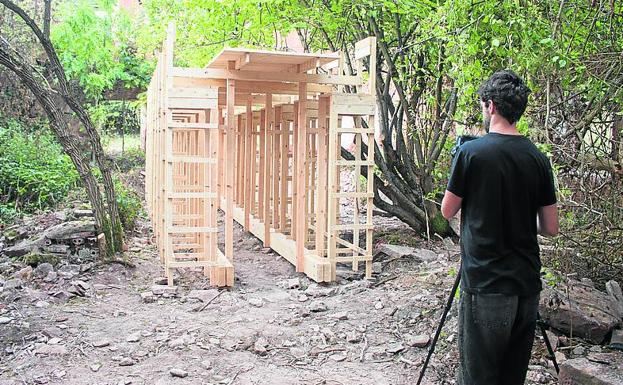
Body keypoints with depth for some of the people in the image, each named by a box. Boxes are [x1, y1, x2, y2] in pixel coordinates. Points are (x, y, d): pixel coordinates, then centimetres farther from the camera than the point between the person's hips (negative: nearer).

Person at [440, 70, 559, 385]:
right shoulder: (538, 158, 2)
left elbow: (447, 211, 0)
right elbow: (551, 227, 6)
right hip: (527, 284, 5)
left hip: (485, 285, -5)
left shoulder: (471, 152, -11)